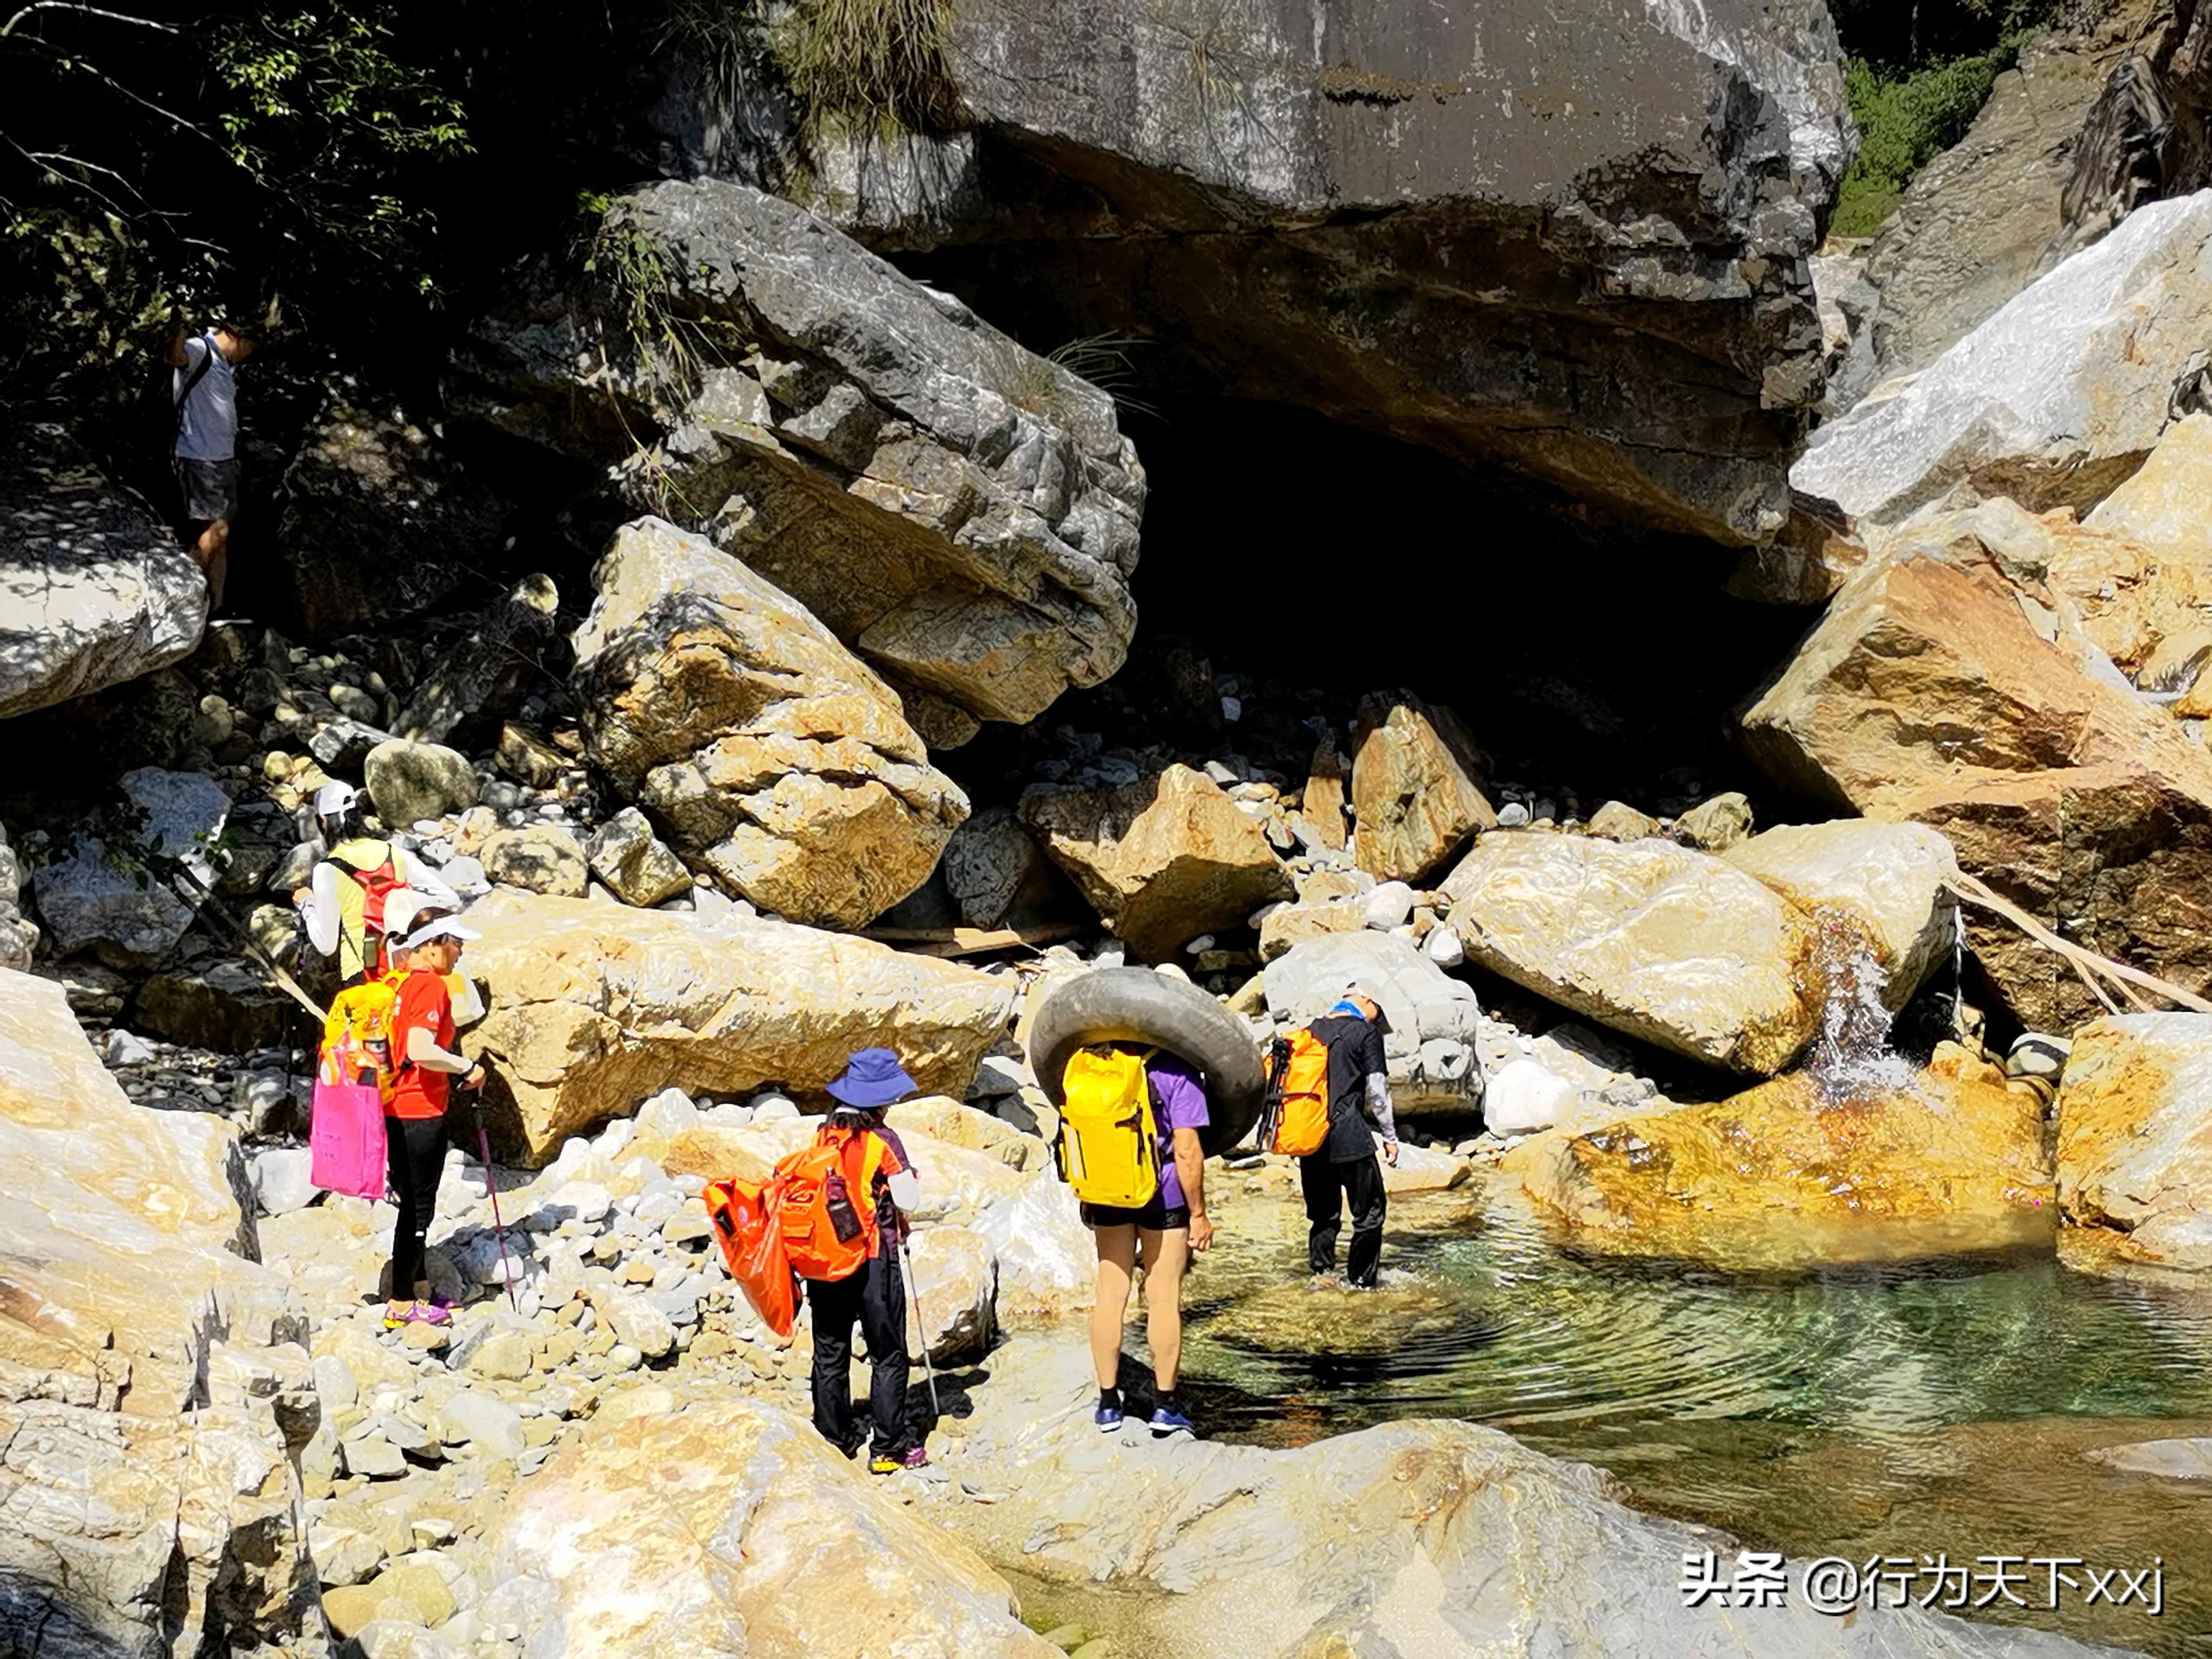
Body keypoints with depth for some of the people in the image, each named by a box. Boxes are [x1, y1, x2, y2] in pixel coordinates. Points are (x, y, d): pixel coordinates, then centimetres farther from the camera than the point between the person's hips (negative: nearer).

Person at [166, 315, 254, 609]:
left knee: (220, 535, 8)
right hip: (197, 458, -9)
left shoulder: (225, 364, 18)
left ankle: (215, 608, 11)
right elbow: (176, 356, -35)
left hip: (224, 459, 9)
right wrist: (182, 327, -43)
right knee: (216, 529, -14)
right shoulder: (199, 350, -11)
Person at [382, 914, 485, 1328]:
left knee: (413, 1203, 19)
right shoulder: (432, 986, -16)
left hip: (395, 1110, 9)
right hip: (422, 1113, -9)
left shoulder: (399, 984, 10)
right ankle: (402, 1305, 5)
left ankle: (417, 1287, 30)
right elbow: (421, 1051, -27)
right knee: (418, 1206, 0)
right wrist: (468, 1069, -15)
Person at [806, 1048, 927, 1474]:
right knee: (888, 1355, 5)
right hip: (873, 1258, -5)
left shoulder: (823, 1136, 2)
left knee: (830, 1354, 13)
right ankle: (890, 1448, 6)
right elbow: (908, 1201, -11)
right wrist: (907, 1176, 8)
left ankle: (834, 1440, 19)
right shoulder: (883, 1141, -12)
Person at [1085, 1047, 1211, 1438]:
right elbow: (1187, 1151, -15)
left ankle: (1108, 1404, 15)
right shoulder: (1176, 1072, -13)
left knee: (1110, 1294, 10)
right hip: (1164, 1197, -4)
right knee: (1164, 1297, 6)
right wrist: (1199, 1214, -7)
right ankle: (1165, 1405, 12)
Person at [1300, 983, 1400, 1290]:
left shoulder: (1313, 1030, 13)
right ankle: (1360, 1281, 2)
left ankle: (1322, 1271, 11)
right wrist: (1390, 1135, 2)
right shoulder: (1366, 1033, -4)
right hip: (1349, 1136, -6)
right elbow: (1377, 1090, -6)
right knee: (1370, 1211, 3)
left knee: (1323, 1212, 15)